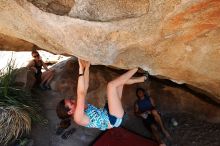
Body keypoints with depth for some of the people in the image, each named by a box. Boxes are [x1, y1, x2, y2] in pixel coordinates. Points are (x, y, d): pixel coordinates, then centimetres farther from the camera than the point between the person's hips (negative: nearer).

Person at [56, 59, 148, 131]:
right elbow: (81, 94, -37)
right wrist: (81, 69, -39)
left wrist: (87, 67, -11)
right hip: (115, 119, -9)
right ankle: (137, 67, -14)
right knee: (111, 85, -25)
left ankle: (141, 78, 17)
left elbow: (85, 88, -3)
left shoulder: (79, 107, 2)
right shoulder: (78, 117, -23)